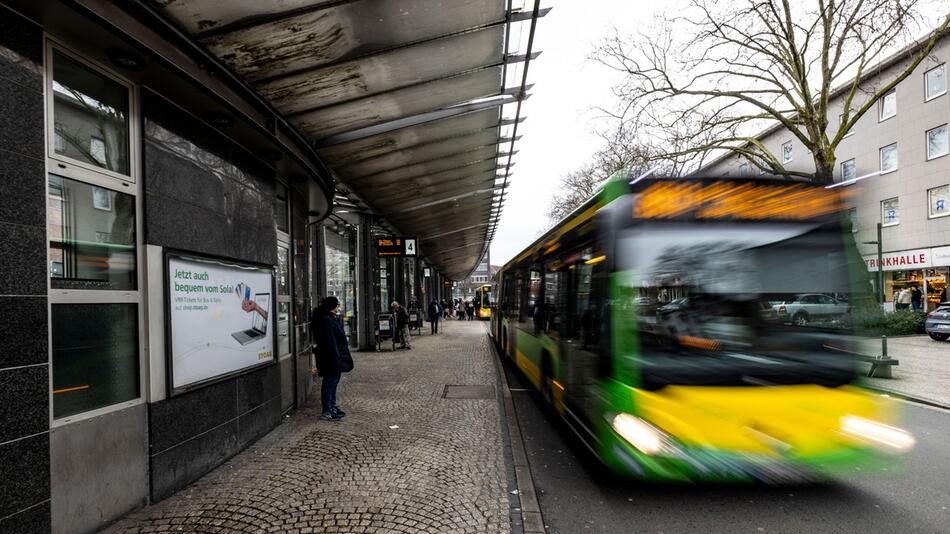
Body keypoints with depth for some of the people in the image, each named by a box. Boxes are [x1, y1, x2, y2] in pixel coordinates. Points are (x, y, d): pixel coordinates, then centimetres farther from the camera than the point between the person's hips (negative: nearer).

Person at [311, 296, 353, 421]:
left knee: (334, 379, 17)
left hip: (333, 358, 11)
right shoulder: (326, 321, -20)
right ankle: (327, 412, 4)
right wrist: (336, 358, -24)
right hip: (330, 358, -11)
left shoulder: (331, 319, 15)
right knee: (330, 381, -4)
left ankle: (332, 407, 28)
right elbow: (330, 342, -24)